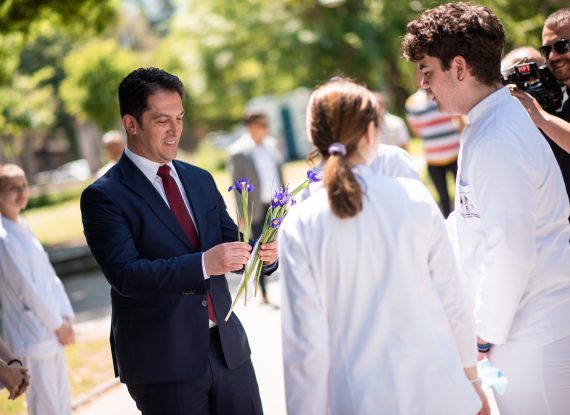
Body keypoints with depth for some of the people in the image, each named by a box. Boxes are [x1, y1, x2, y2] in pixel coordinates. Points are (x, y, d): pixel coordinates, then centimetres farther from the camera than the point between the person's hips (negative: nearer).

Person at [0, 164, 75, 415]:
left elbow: (50, 278, 12)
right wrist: (58, 324, -10)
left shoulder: (23, 229, 13)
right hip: (32, 338, -9)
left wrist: (66, 317, 1)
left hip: (52, 335, 9)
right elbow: (25, 289, -16)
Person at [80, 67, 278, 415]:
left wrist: (263, 253, -11)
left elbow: (231, 245, 12)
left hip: (229, 347, 6)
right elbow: (126, 274, -18)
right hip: (163, 362, -5)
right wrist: (204, 264, -29)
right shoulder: (104, 197, -7)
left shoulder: (200, 180, 14)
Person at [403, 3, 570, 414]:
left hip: (534, 338, -10)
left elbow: (510, 251, -23)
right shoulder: (487, 127, 12)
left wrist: (484, 335, -15)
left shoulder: (497, 142, -21)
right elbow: (470, 224, 23)